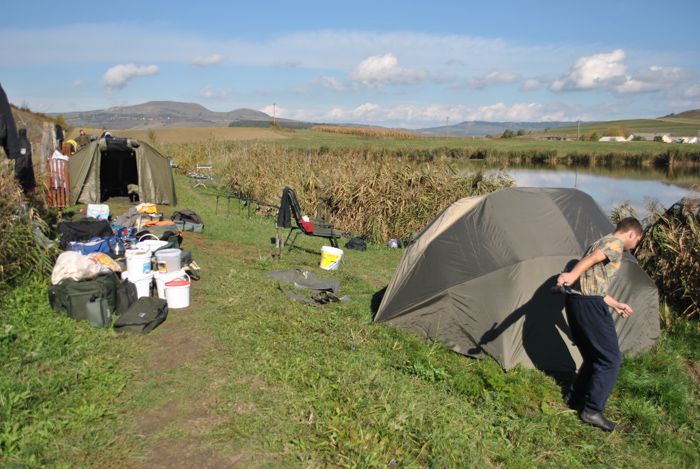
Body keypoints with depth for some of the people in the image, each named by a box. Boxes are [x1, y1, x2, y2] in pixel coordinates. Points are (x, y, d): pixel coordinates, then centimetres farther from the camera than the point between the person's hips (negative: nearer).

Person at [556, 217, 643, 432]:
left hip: (576, 301, 10)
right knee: (610, 359, -1)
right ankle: (592, 410, 3)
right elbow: (591, 258, -25)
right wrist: (573, 275, -41)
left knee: (594, 357, 20)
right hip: (590, 304, -10)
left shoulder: (602, 242, 27)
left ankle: (576, 400, 28)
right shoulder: (615, 242, -3)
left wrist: (616, 305, 42)